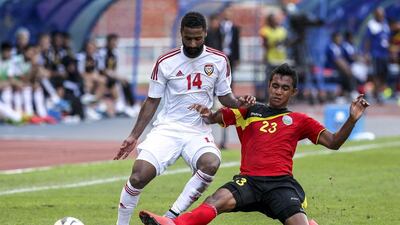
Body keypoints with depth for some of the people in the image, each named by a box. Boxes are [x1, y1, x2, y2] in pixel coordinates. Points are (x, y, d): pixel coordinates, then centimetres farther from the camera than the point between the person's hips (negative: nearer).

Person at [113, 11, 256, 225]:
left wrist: (239, 102, -10)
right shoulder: (165, 62, -1)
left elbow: (224, 96, 14)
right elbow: (152, 101, 7)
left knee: (211, 164, -32)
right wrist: (134, 136, 3)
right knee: (139, 174, -22)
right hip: (167, 128, -1)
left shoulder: (219, 61, 3)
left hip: (199, 133, 1)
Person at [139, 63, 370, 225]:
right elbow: (215, 118, 16)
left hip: (281, 183, 0)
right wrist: (206, 114, -9)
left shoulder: (299, 121, 17)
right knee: (217, 200, -31)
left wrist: (352, 120, -4)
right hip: (249, 180, 0)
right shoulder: (249, 112, 20)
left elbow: (333, 143, 12)